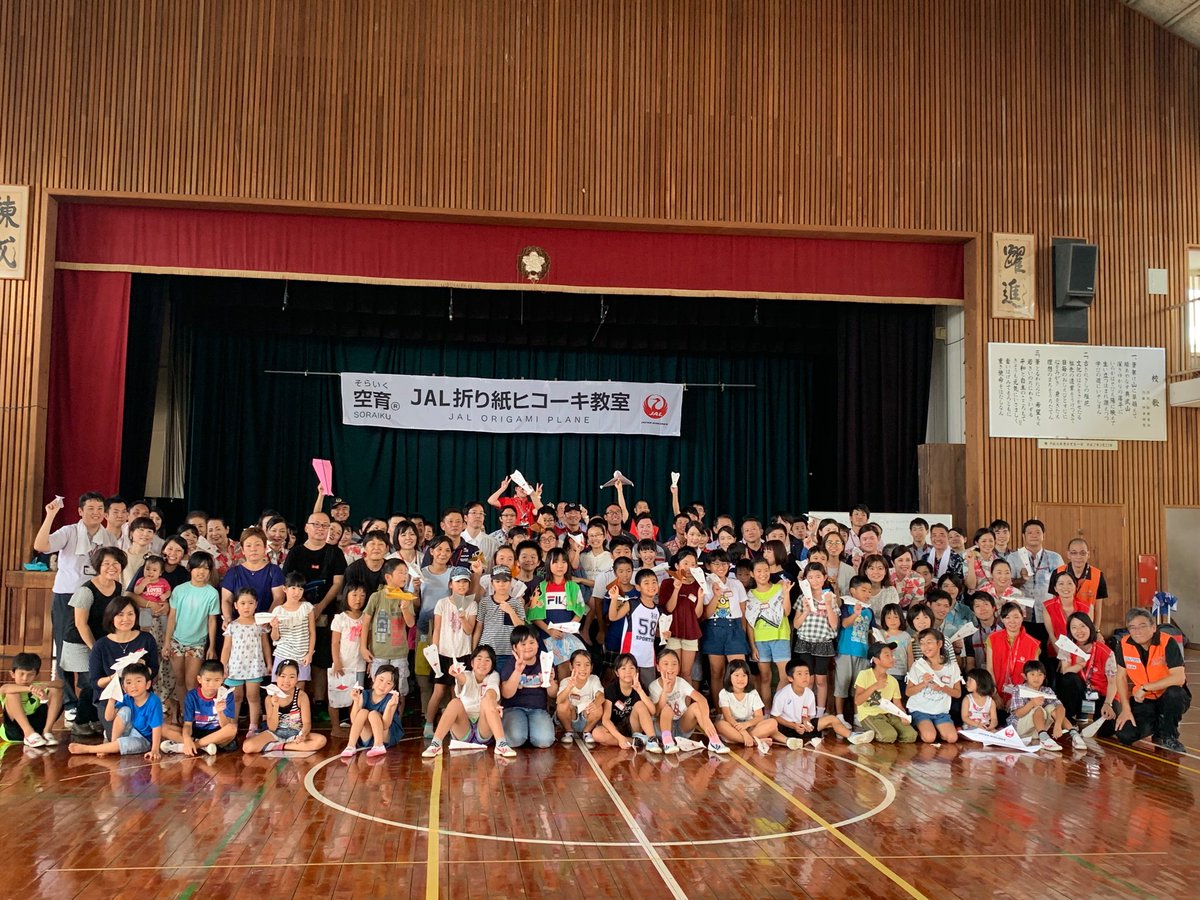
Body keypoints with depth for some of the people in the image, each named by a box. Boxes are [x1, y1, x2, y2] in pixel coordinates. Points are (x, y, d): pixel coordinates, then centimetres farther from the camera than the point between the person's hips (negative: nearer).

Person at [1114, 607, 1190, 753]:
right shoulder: (1125, 644, -9)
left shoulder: (1168, 643, -21)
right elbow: (1121, 676, 0)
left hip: (1169, 697, -3)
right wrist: (1126, 709, -8)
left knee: (1174, 693, -38)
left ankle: (1169, 737, -9)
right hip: (1144, 701, 3)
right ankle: (1156, 725, 17)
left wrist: (1145, 688, -27)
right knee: (1124, 735, -18)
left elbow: (1179, 678, -29)